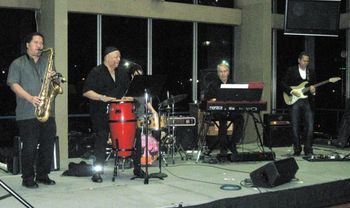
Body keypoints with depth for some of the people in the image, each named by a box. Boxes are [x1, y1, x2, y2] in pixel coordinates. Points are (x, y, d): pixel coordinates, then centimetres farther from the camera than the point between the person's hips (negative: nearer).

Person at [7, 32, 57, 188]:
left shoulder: (47, 62, 20)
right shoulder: (18, 63, 7)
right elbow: (13, 84, -4)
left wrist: (53, 77, -5)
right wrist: (30, 98, -18)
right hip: (27, 113, -4)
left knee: (48, 145, 5)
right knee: (29, 147, -3)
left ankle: (43, 175, 18)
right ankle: (28, 178, 8)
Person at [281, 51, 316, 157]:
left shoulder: (311, 72, 13)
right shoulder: (291, 70, 4)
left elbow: (314, 85, 16)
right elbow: (283, 83, 1)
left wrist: (313, 90, -6)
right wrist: (291, 91, -12)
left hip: (308, 102, 2)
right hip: (294, 101, -2)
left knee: (309, 127, -4)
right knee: (295, 127, 0)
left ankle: (308, 150, 5)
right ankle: (297, 150, 11)